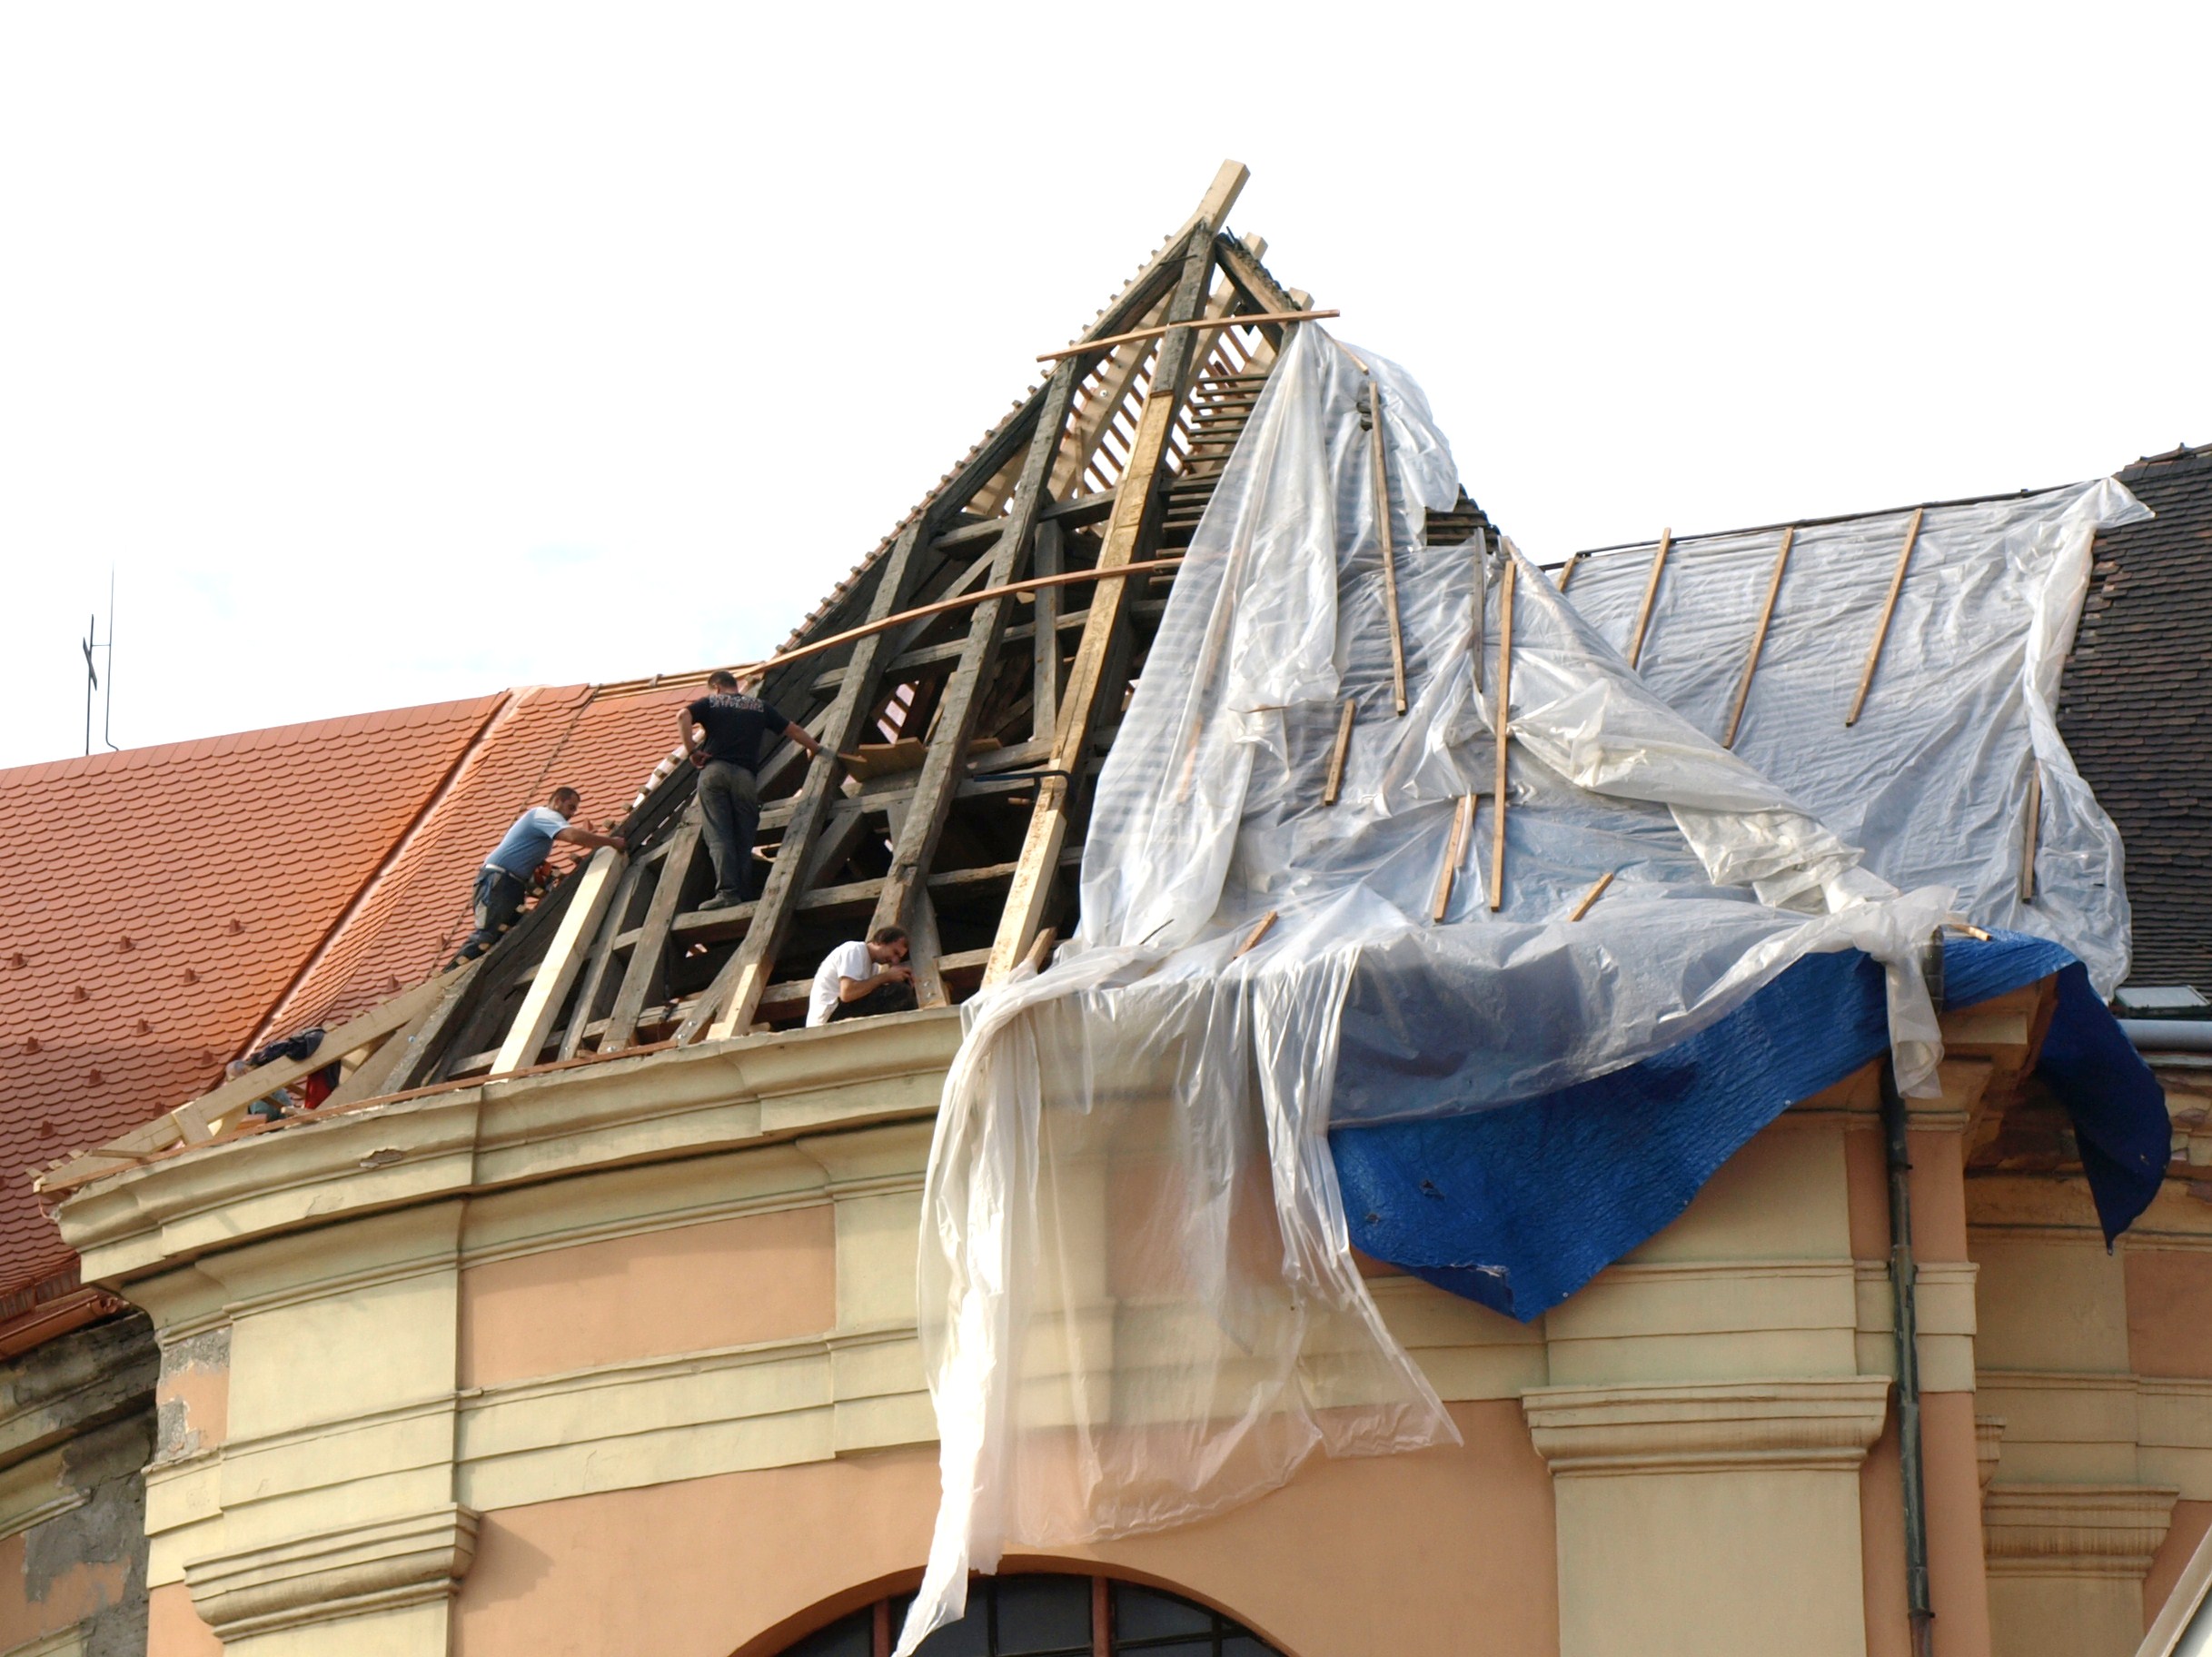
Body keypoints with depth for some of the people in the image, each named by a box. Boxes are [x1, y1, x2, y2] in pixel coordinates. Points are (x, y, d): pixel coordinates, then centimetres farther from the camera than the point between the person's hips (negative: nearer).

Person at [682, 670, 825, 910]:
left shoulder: (710, 703, 14)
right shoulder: (759, 707, 22)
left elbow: (683, 717, -5)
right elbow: (792, 730, 26)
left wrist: (692, 750, -1)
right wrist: (816, 748, 41)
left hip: (714, 771, -2)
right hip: (745, 776, 2)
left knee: (718, 836, -9)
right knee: (743, 838, 3)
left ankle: (727, 890, -23)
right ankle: (741, 893, -7)